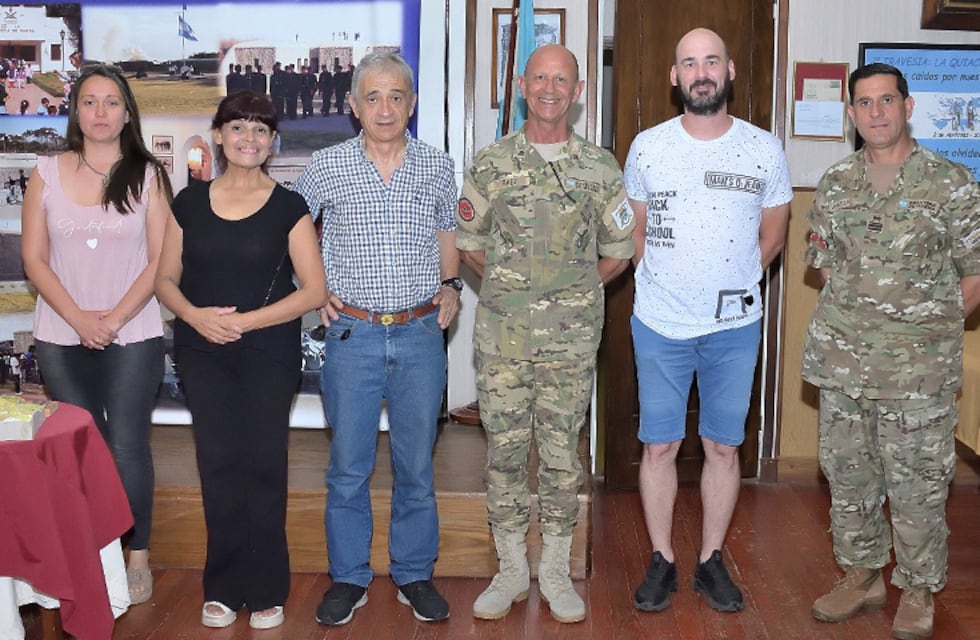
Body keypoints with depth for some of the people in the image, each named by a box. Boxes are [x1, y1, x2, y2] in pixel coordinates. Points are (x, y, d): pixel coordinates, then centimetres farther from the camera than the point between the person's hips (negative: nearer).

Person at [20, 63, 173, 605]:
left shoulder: (147, 175, 0)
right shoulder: (46, 174, 4)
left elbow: (160, 260, -4)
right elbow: (34, 259, 2)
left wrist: (115, 317, -12)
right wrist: (78, 318, -9)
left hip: (133, 337, -2)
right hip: (62, 338, 2)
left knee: (127, 446, -1)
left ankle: (138, 557, 12)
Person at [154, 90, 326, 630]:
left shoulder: (287, 207, 0)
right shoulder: (189, 202, 7)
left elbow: (314, 290, -5)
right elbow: (166, 278, 10)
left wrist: (244, 320, -13)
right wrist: (194, 314, -11)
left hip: (269, 351, -2)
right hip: (202, 351, 2)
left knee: (263, 464, 1)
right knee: (218, 464, 3)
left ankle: (265, 590, 14)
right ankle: (224, 587, 17)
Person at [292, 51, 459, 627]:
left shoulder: (438, 167, 4)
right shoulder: (326, 167, -1)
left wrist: (450, 285, 5)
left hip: (421, 334, 1)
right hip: (352, 334, -1)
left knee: (417, 465, 10)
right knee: (348, 466, 6)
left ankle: (415, 574, 25)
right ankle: (349, 578, 22)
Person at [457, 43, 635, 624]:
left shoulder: (600, 168, 3)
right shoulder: (491, 164, 3)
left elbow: (618, 254, 10)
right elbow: (470, 246, 10)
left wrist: (575, 291, 5)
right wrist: (510, 288, 6)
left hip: (572, 338, 0)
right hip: (502, 336, 0)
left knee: (562, 455, 8)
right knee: (505, 452, 7)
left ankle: (556, 571, 23)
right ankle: (511, 571, 22)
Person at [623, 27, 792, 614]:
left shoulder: (765, 149, -2)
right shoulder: (648, 147, -1)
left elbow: (773, 234, 10)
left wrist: (734, 284, 6)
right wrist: (662, 285, 7)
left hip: (735, 328, 0)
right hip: (660, 324, 0)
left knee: (724, 448, 9)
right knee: (660, 447, 5)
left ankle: (712, 560, 24)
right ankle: (662, 561, 20)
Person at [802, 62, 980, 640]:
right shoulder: (835, 184, 7)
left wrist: (927, 326, -5)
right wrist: (858, 316, 6)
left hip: (918, 371, -4)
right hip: (842, 360, 4)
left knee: (917, 484, 5)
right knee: (848, 475, 14)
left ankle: (919, 591, 24)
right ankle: (863, 575, 32)